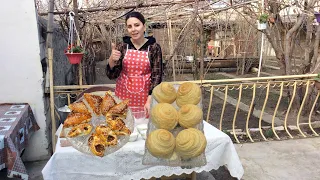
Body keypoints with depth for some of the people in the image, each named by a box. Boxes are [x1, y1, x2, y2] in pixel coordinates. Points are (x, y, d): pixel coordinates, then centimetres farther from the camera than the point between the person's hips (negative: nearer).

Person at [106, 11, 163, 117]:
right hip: (124, 94, 2)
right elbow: (112, 75, 0)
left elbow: (157, 75, -6)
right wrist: (112, 60, -20)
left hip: (145, 95, -1)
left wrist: (149, 100, -13)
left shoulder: (154, 47, -6)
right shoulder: (122, 47, -1)